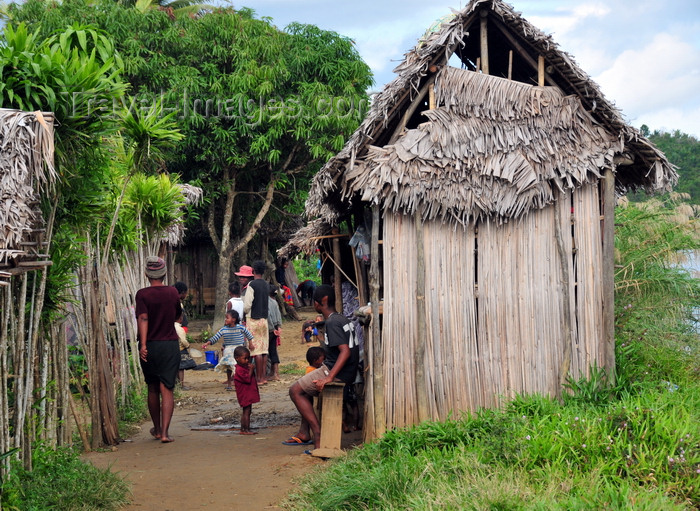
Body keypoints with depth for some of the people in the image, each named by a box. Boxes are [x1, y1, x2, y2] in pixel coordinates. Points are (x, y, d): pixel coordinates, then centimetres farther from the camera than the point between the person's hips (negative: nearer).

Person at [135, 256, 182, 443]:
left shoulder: (143, 294, -6)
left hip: (149, 346, 0)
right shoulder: (172, 292, 2)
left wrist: (143, 345, -23)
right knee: (167, 389, -1)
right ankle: (165, 432, -10)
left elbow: (143, 318, -18)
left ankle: (157, 429, 28)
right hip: (170, 345, 0)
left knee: (152, 389, 14)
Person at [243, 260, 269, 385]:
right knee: (264, 349, 8)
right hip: (264, 319, 7)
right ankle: (263, 377, 10)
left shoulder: (252, 284, -12)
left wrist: (244, 314, 3)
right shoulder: (266, 285, 10)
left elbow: (247, 305, -13)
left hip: (253, 319, -7)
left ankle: (259, 378, -5)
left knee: (256, 349, -6)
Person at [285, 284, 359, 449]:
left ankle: (318, 434, -9)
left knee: (295, 390, -4)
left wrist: (329, 377, -30)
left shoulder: (332, 323, -17)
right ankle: (304, 432, 22)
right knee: (305, 387, 25)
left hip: (337, 372, -10)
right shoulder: (342, 319, 13)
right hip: (347, 373, 10)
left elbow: (345, 351, -27)